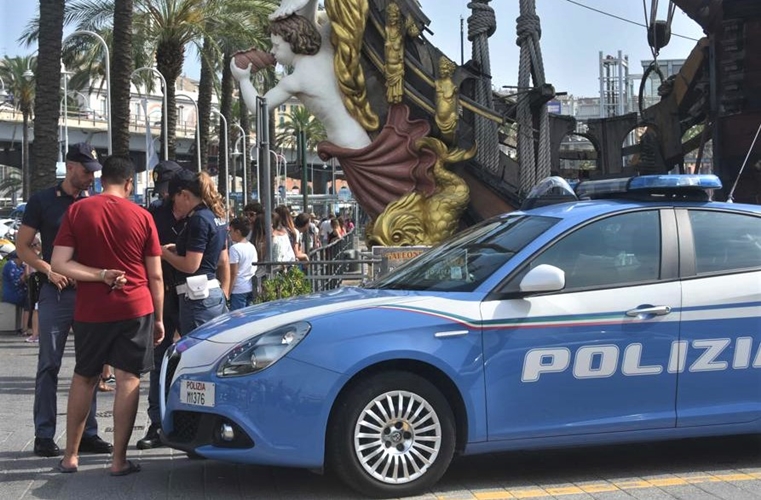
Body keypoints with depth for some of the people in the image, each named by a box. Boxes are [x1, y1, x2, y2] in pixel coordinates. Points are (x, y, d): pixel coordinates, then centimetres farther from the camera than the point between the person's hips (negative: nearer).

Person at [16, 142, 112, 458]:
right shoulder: (43, 201, 2)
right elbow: (22, 246, 2)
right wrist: (49, 271, -13)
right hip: (56, 293, -3)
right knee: (49, 365, 0)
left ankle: (87, 434, 13)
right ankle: (44, 436, 6)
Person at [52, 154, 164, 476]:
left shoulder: (77, 211, 0)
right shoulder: (142, 216, 0)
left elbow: (59, 263, -9)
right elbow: (155, 276, 2)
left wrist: (101, 275, -6)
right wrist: (158, 318, 10)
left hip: (90, 310, 1)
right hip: (136, 308, -1)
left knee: (83, 378, 15)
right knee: (128, 379, 2)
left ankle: (70, 456, 20)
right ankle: (119, 460, 3)